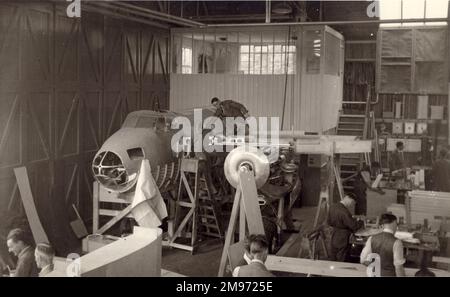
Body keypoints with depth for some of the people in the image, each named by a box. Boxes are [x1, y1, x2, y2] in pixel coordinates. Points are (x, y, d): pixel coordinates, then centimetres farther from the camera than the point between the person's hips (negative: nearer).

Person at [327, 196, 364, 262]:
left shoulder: (332, 207, -2)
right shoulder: (344, 212, -27)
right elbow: (353, 226, -20)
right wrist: (362, 222, -3)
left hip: (334, 235, 8)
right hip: (343, 239, -8)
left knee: (332, 259, 17)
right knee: (341, 260, 6)